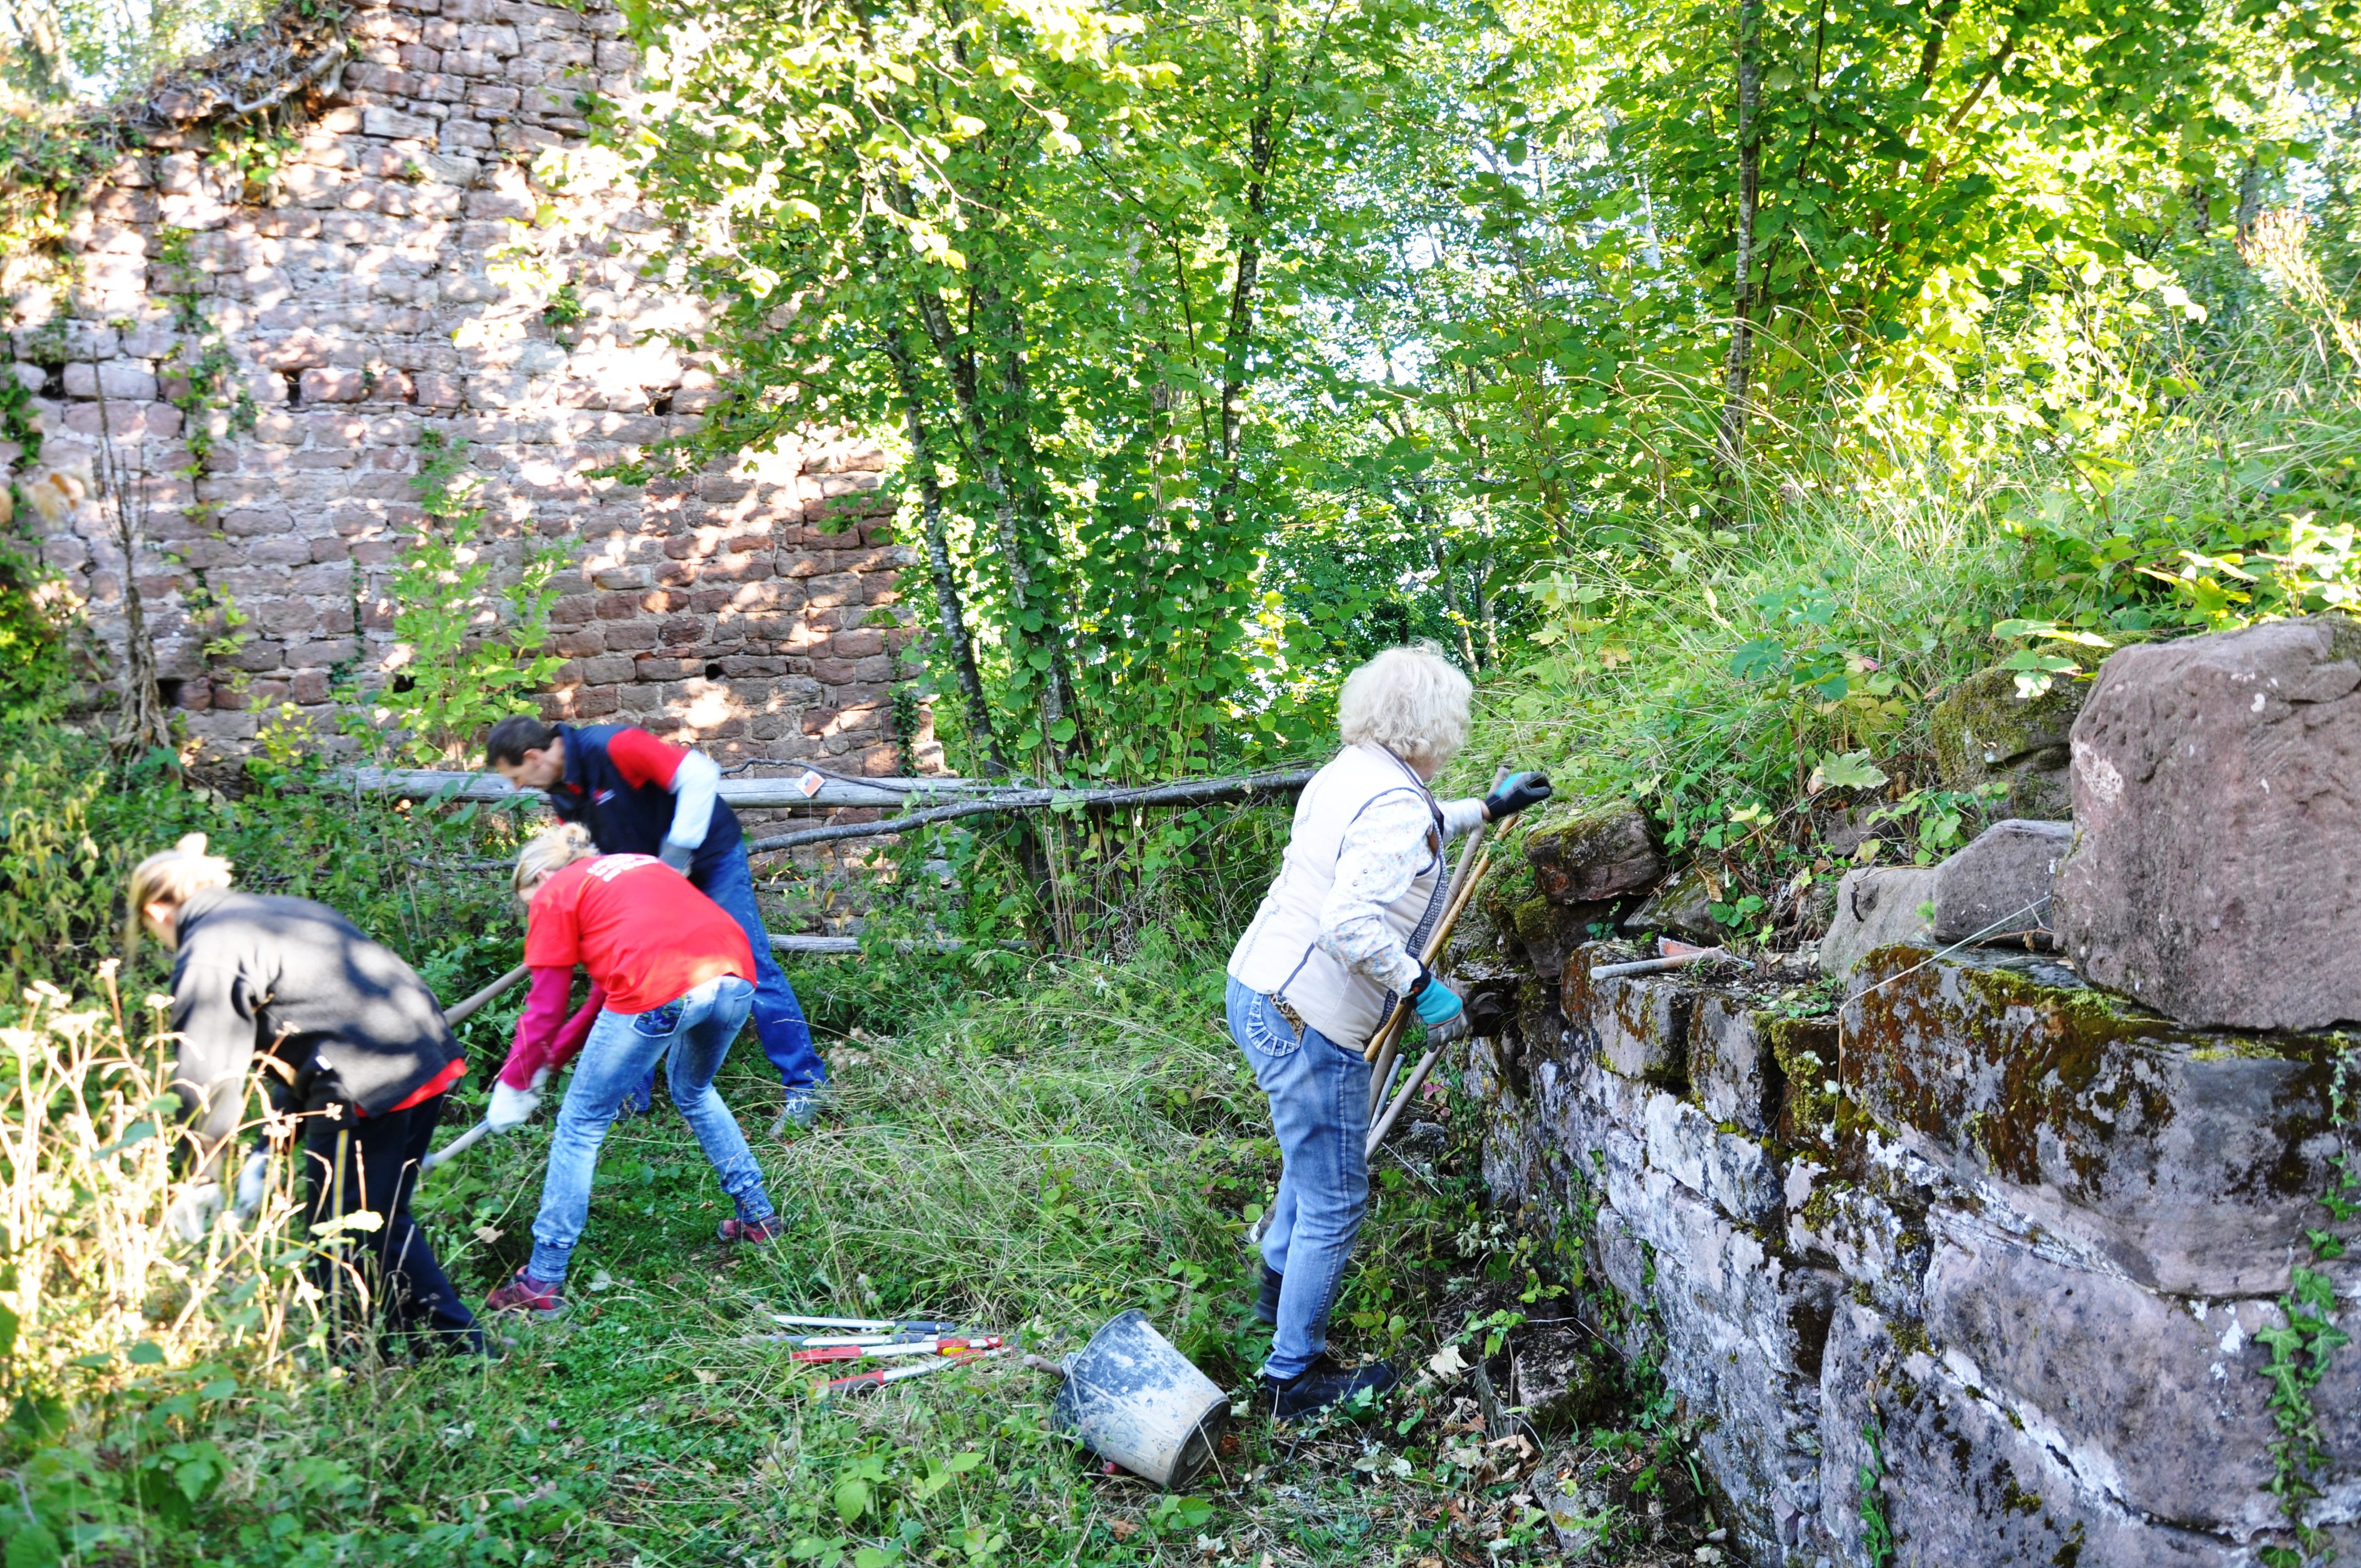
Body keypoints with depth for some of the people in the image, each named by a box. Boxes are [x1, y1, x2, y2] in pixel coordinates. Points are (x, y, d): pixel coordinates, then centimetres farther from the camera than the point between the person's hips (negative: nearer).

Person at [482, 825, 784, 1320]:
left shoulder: (556, 892, 16)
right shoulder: (639, 865, 34)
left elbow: (544, 1009, 14)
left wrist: (513, 1083, 27)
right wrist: (553, 1059, 40)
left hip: (660, 991, -7)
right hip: (736, 978, 7)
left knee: (580, 1125, 12)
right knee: (694, 1093, 34)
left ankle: (543, 1282, 16)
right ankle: (758, 1215, 38)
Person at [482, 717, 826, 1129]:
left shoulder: (612, 747, -27)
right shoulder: (563, 794, -1)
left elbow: (700, 775, -33)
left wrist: (677, 853, -29)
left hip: (711, 858, -8)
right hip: (650, 878, 8)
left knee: (751, 966, -8)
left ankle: (805, 1084, -3)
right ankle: (632, 1096, 17)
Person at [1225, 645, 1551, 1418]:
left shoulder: (1349, 773, 7)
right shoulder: (1396, 806, -22)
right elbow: (1351, 922, -32)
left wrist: (1487, 809, 33)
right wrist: (1420, 986, -20)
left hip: (1260, 991, 10)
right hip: (1306, 1025, -10)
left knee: (1316, 1156, 33)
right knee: (1334, 1199, 5)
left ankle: (1279, 1283, 51)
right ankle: (1297, 1374, 18)